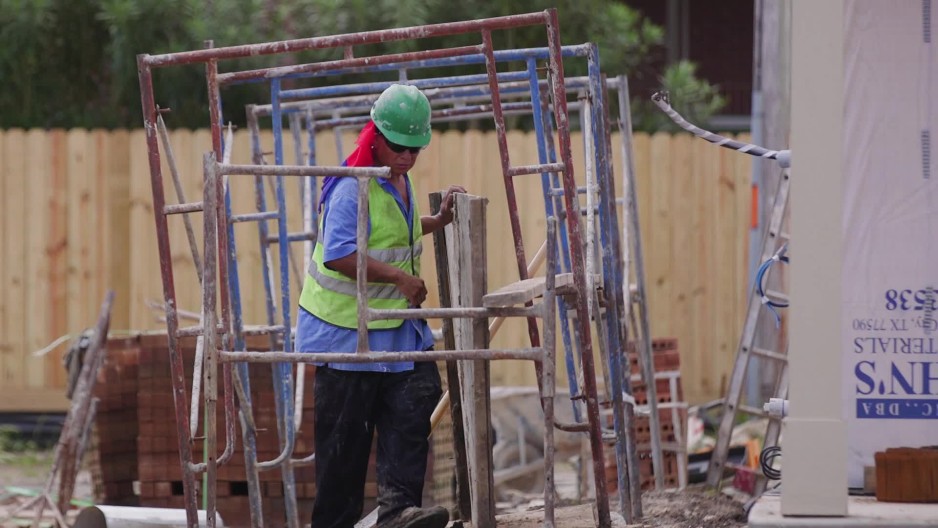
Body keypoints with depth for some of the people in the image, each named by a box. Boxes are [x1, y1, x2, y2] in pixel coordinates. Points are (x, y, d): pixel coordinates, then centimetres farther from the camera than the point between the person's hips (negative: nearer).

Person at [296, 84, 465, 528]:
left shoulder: (399, 181, 11)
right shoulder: (353, 188, -19)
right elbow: (338, 255, -31)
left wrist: (439, 221, 18)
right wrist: (400, 277, -28)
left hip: (394, 323, 8)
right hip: (344, 329, -8)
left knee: (413, 404, -10)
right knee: (345, 433, 0)